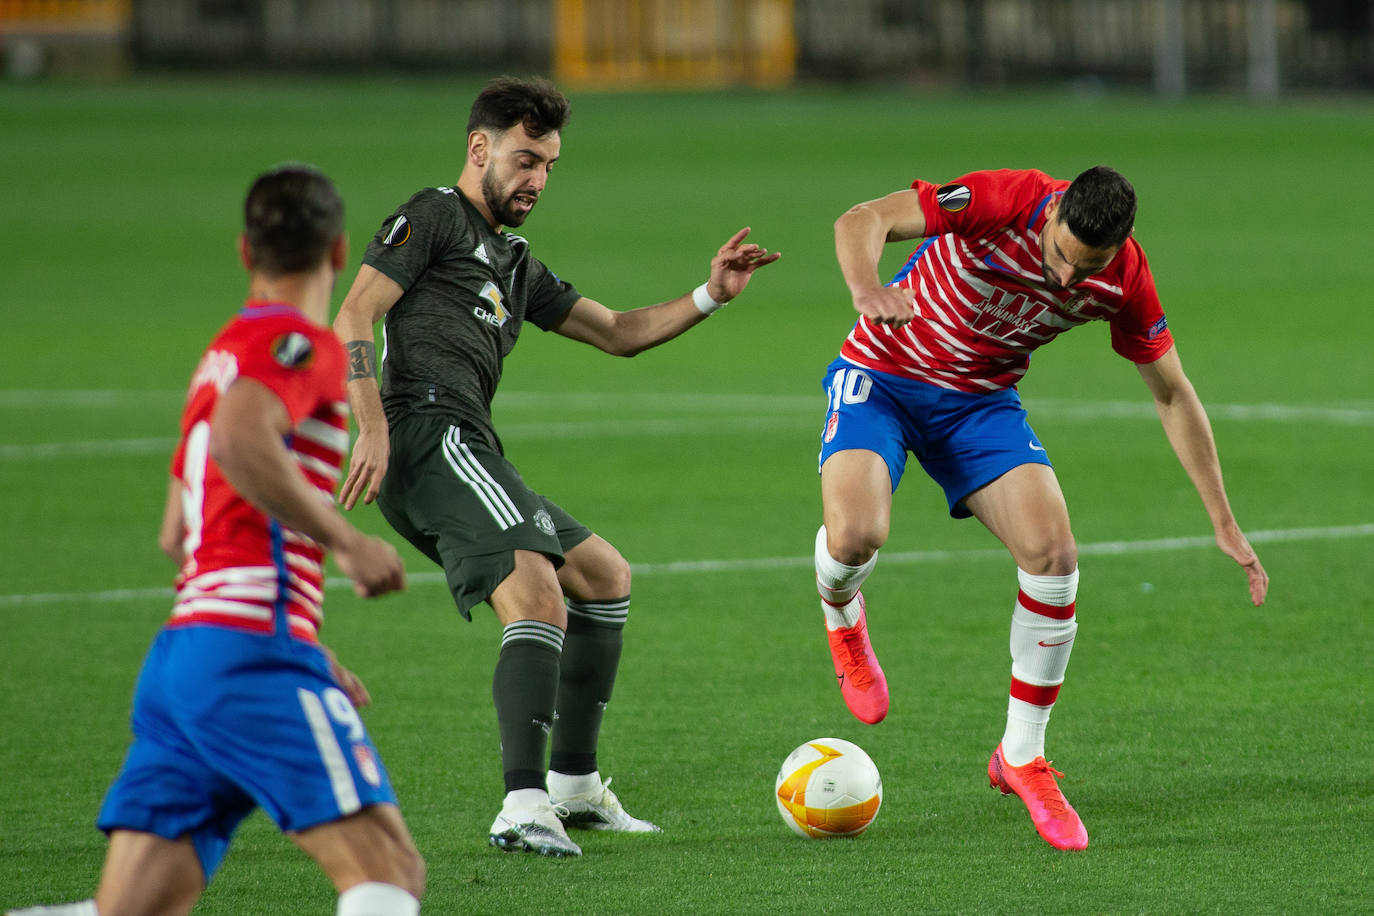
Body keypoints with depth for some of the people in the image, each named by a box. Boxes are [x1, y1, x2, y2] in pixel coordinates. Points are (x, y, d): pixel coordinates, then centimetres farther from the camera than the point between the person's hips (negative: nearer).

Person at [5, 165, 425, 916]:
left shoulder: (224, 353, 25)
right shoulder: (299, 342, -2)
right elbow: (239, 443, -24)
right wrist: (345, 540, -16)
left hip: (177, 654, 9)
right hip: (254, 656, -9)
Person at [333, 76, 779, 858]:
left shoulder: (515, 263, 30)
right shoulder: (433, 218, 4)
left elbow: (618, 333, 33)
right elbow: (354, 319, -7)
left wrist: (709, 297, 19)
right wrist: (373, 428, -18)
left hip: (468, 458, 10)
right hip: (431, 434, -10)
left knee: (607, 577, 20)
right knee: (538, 596, -26)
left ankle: (574, 786, 25)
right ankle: (525, 806, -37)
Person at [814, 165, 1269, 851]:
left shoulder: (1125, 280, -13)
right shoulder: (1006, 202, -27)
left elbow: (1173, 395, 1)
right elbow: (863, 220, -29)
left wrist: (1224, 525, 1)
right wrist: (867, 290, -52)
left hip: (981, 401, 4)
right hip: (879, 377, -4)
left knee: (1053, 554, -16)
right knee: (855, 533, -29)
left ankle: (1021, 757, 1)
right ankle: (840, 616, 12)